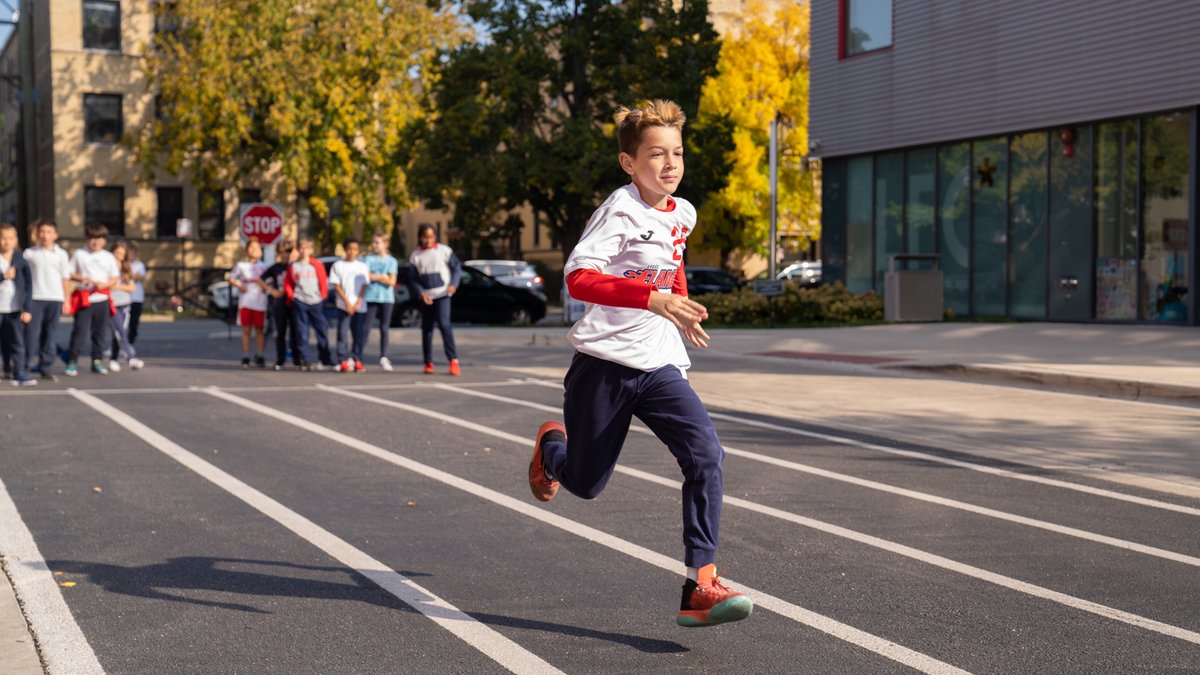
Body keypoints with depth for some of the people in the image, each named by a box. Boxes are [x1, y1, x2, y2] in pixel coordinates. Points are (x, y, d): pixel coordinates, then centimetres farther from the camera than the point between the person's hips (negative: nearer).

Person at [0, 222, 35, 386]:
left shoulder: (21, 258, 2)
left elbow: (28, 285, 1)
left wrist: (28, 309, -4)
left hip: (15, 309, 1)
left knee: (17, 343, 2)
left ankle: (20, 374, 5)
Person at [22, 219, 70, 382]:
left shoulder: (61, 254, 6)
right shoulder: (29, 253, 3)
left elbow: (65, 279, 8)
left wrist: (66, 300, 4)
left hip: (55, 299, 2)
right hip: (35, 297, -1)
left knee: (50, 334, 5)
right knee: (31, 332, -5)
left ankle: (46, 368, 10)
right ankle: (25, 367, 1)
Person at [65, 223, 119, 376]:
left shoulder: (109, 257, 9)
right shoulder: (79, 254, 4)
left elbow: (114, 280, 9)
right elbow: (69, 274, 5)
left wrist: (104, 284, -11)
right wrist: (81, 278, -13)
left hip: (102, 299, 3)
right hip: (83, 299, -3)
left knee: (100, 332, 6)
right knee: (80, 331, -7)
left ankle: (97, 361, 16)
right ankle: (72, 362, -3)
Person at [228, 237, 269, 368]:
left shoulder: (263, 267, 10)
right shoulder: (241, 266, 8)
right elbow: (231, 279, 11)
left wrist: (265, 287, -3)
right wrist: (239, 286, -5)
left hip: (260, 302, 1)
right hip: (245, 302, 0)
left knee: (259, 329, 1)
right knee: (246, 330, 1)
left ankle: (259, 357, 6)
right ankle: (245, 357, 5)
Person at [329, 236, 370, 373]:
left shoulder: (362, 266, 10)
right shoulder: (338, 266, 3)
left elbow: (364, 286, 6)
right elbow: (337, 286, -1)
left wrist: (358, 303, -7)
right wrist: (347, 302, -10)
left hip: (359, 306, 2)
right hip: (343, 306, -2)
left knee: (359, 334, 2)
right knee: (342, 333, -5)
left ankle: (357, 360, 9)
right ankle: (343, 361, -3)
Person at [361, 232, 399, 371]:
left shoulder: (392, 261, 5)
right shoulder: (368, 259, 6)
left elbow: (392, 282, -5)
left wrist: (375, 277, -6)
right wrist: (382, 277, -6)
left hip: (387, 298, 1)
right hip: (371, 297, -1)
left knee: (384, 329, 5)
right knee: (366, 328, -5)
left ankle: (383, 358, 11)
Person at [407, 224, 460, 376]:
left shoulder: (444, 250, -2)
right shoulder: (415, 256, 4)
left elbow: (457, 268, 2)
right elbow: (413, 278, 4)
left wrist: (453, 284, -15)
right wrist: (421, 293, -12)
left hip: (442, 295, -3)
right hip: (426, 297, 3)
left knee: (444, 325, -17)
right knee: (426, 329, 7)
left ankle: (454, 360, -19)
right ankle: (428, 363, 16)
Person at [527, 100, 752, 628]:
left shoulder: (683, 213, 8)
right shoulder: (620, 210, -14)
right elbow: (577, 277, -29)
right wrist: (653, 299, -38)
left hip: (659, 366, 5)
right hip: (603, 364, -5)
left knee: (706, 455, -19)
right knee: (585, 485, 11)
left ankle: (700, 587, -19)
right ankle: (552, 445, 48)